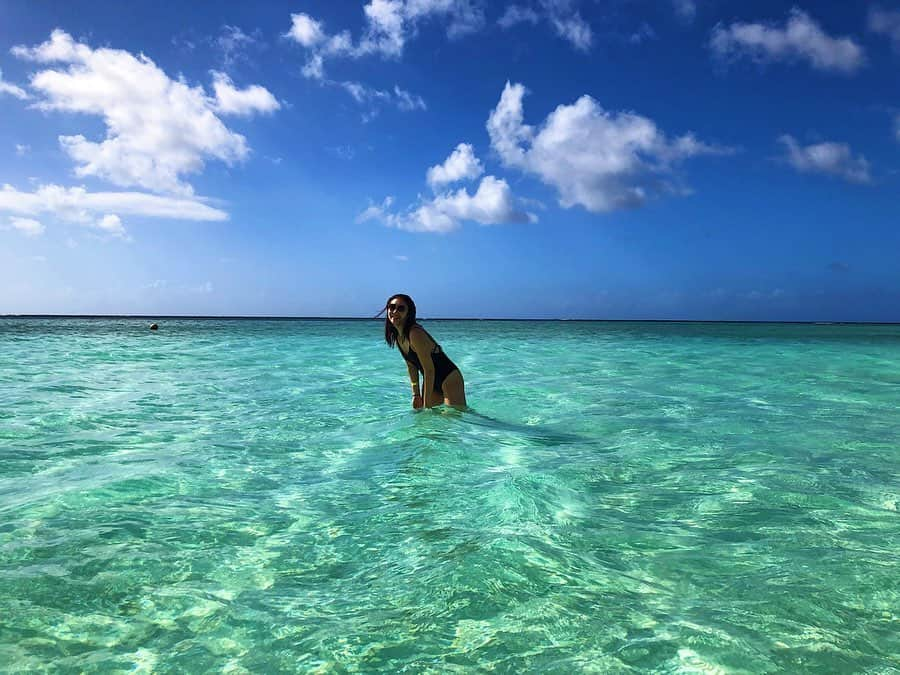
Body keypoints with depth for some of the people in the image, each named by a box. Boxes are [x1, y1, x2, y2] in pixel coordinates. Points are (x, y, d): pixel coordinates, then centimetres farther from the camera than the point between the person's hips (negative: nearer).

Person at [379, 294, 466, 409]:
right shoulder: (396, 335, 0)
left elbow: (429, 370, -24)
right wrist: (416, 394, 4)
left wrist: (426, 404, -21)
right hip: (431, 382, 8)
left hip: (449, 380, -8)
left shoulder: (415, 334, -25)